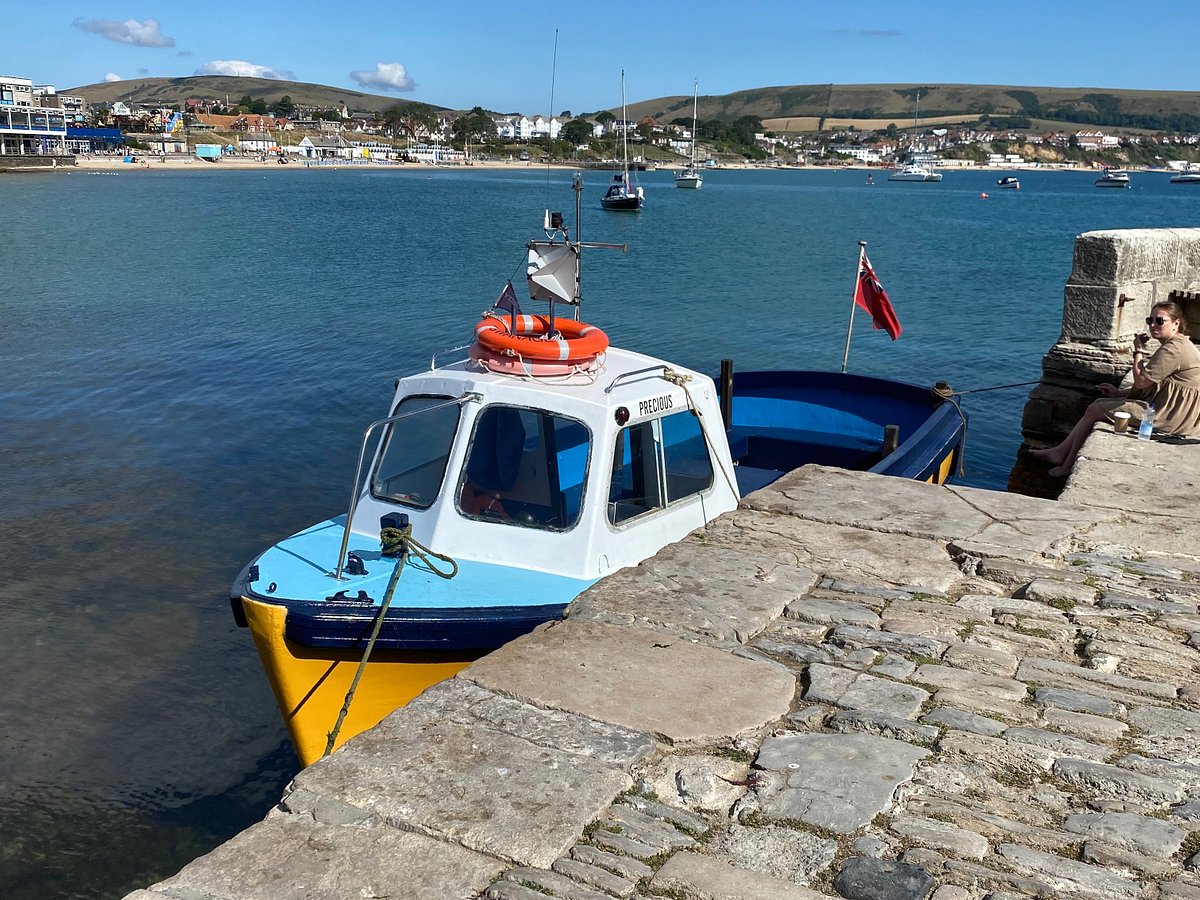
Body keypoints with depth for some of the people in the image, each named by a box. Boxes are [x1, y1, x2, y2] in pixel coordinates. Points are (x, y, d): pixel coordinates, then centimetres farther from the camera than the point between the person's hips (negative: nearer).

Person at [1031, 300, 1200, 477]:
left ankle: (1068, 466, 4)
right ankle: (1061, 452, 9)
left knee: (1093, 410, -7)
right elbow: (1150, 384, 19)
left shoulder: (1175, 349, -20)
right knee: (1098, 404, 11)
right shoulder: (1174, 345, 15)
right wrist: (1121, 392, 11)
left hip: (1166, 416, -11)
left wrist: (1139, 351, -8)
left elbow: (1141, 382, -21)